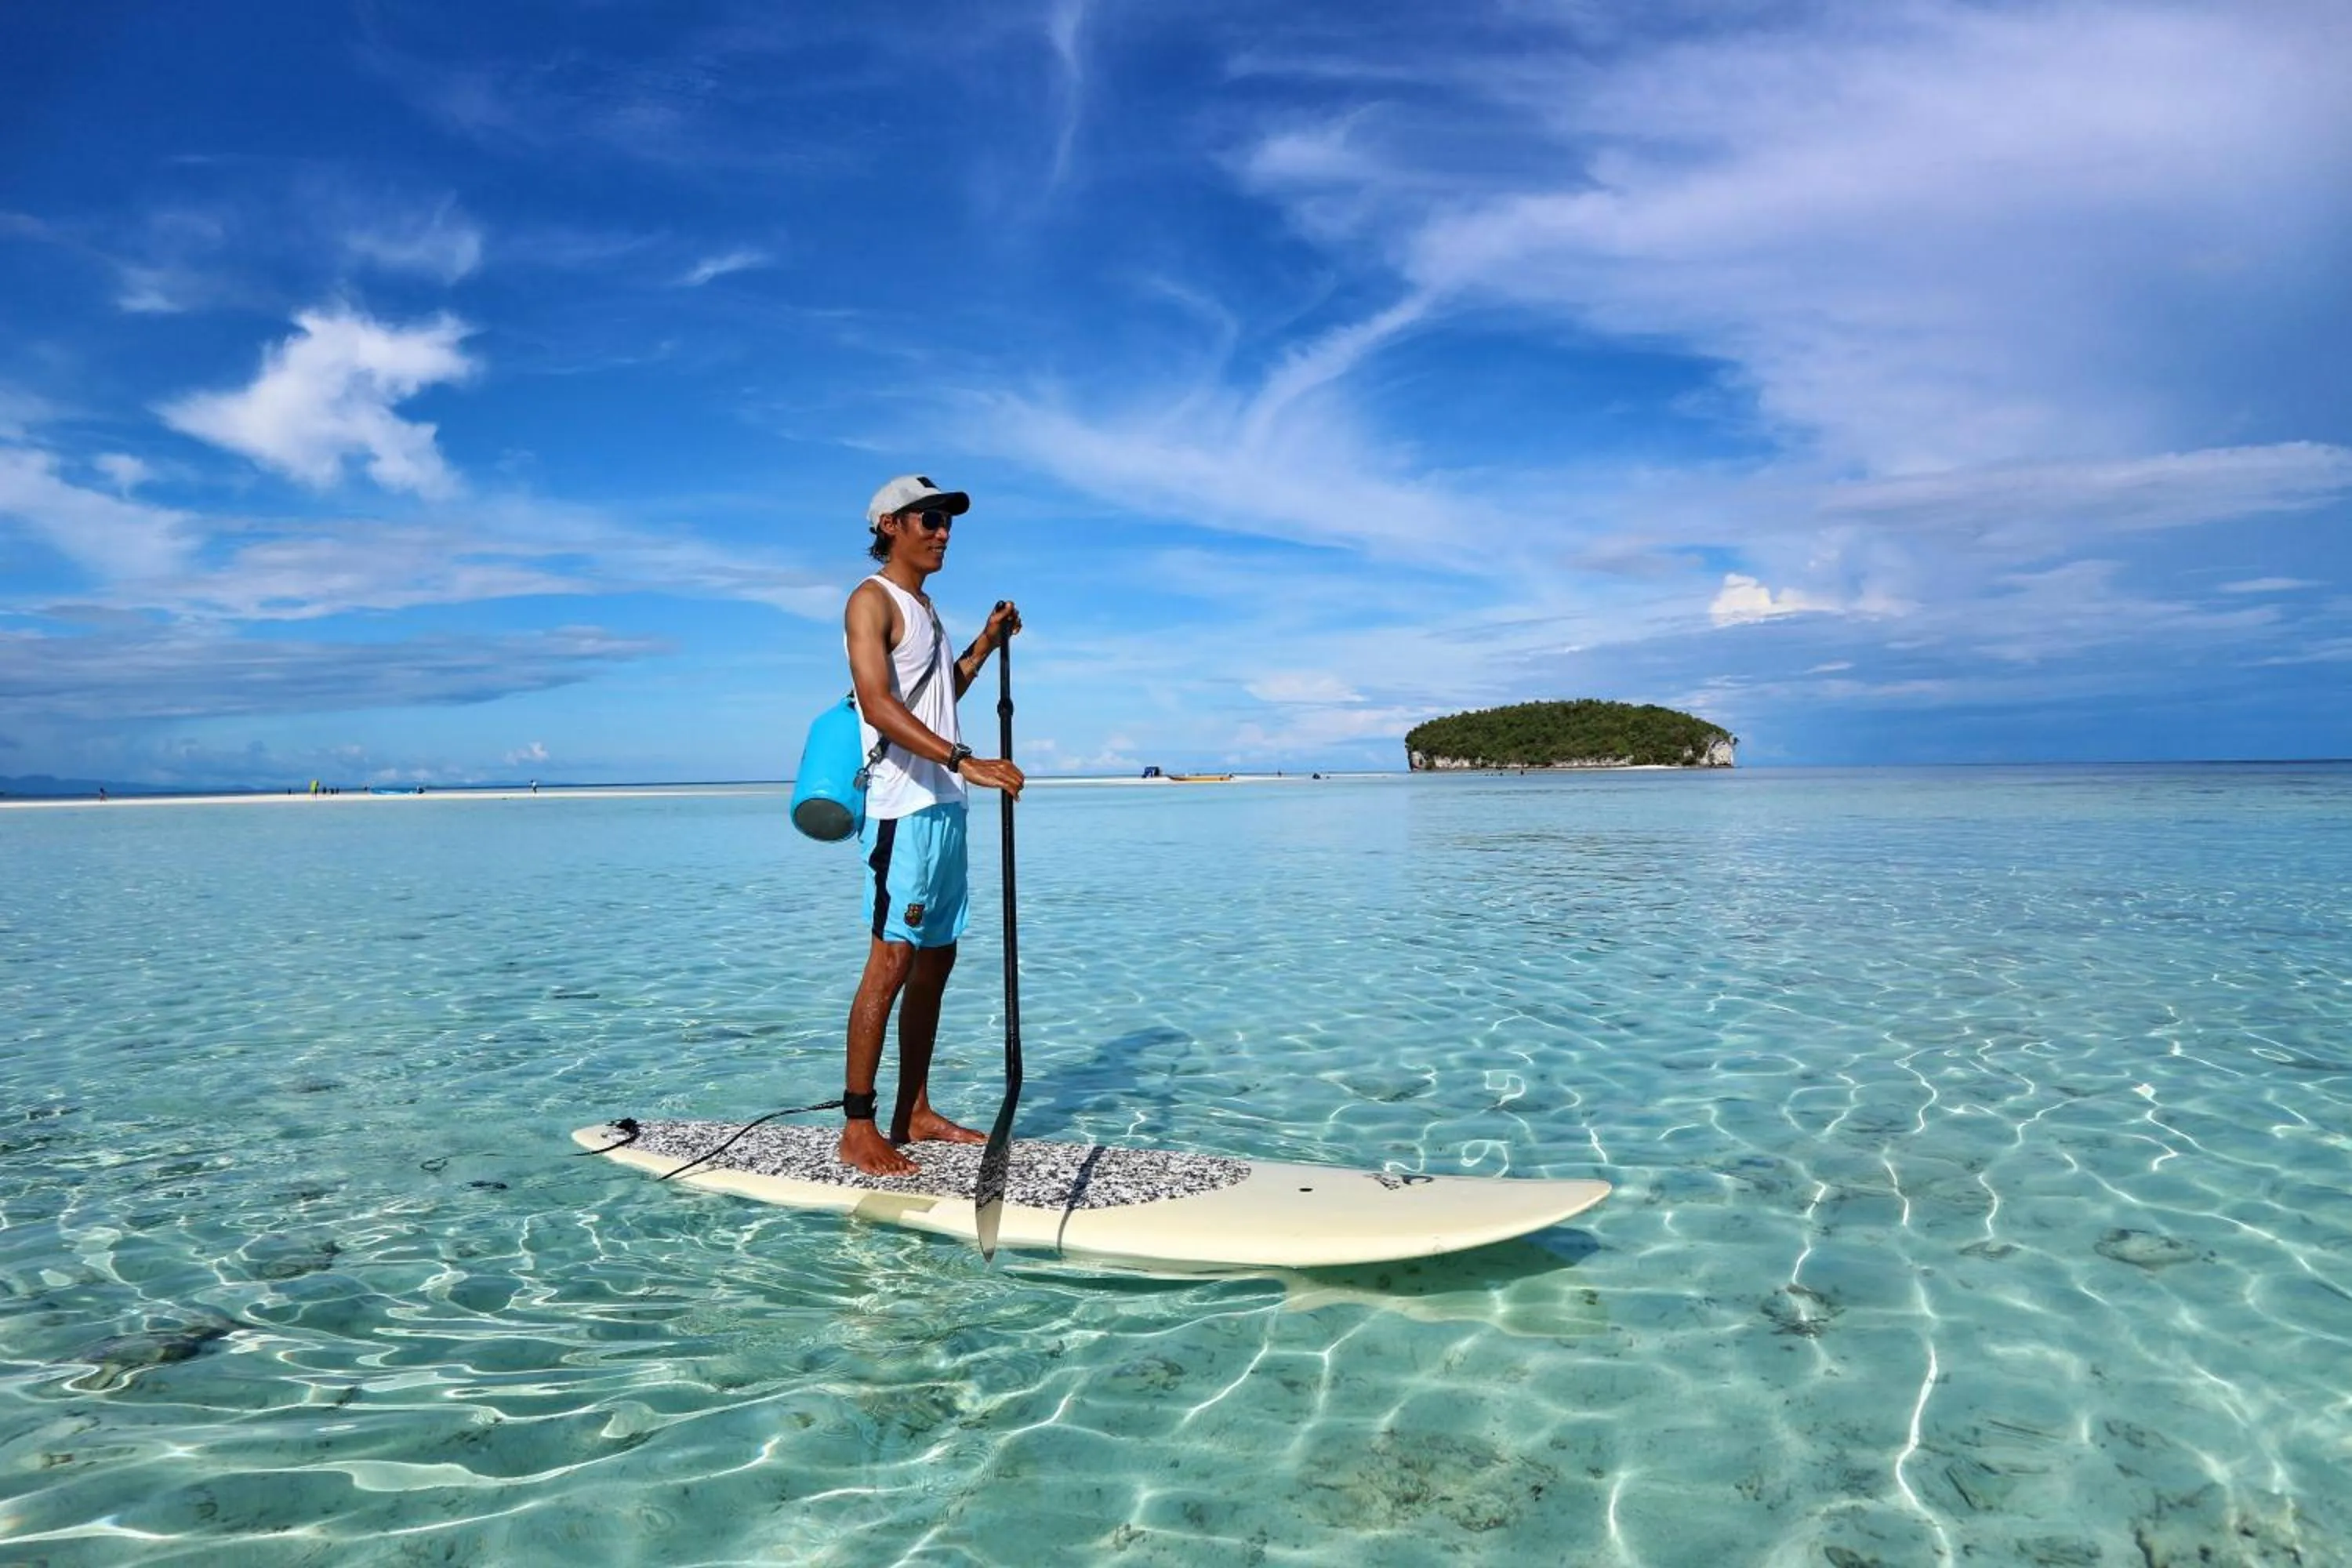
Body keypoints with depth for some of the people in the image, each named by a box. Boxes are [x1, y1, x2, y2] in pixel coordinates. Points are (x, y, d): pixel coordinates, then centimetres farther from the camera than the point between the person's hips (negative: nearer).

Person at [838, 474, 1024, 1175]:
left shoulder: (924, 607, 22)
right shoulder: (873, 600, -6)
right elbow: (880, 705, -21)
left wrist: (985, 645, 21)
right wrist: (965, 761, -30)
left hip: (943, 807, 9)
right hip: (903, 807, -9)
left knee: (935, 960, 10)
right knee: (891, 961, -11)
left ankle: (914, 1114, 18)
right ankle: (857, 1129, -4)